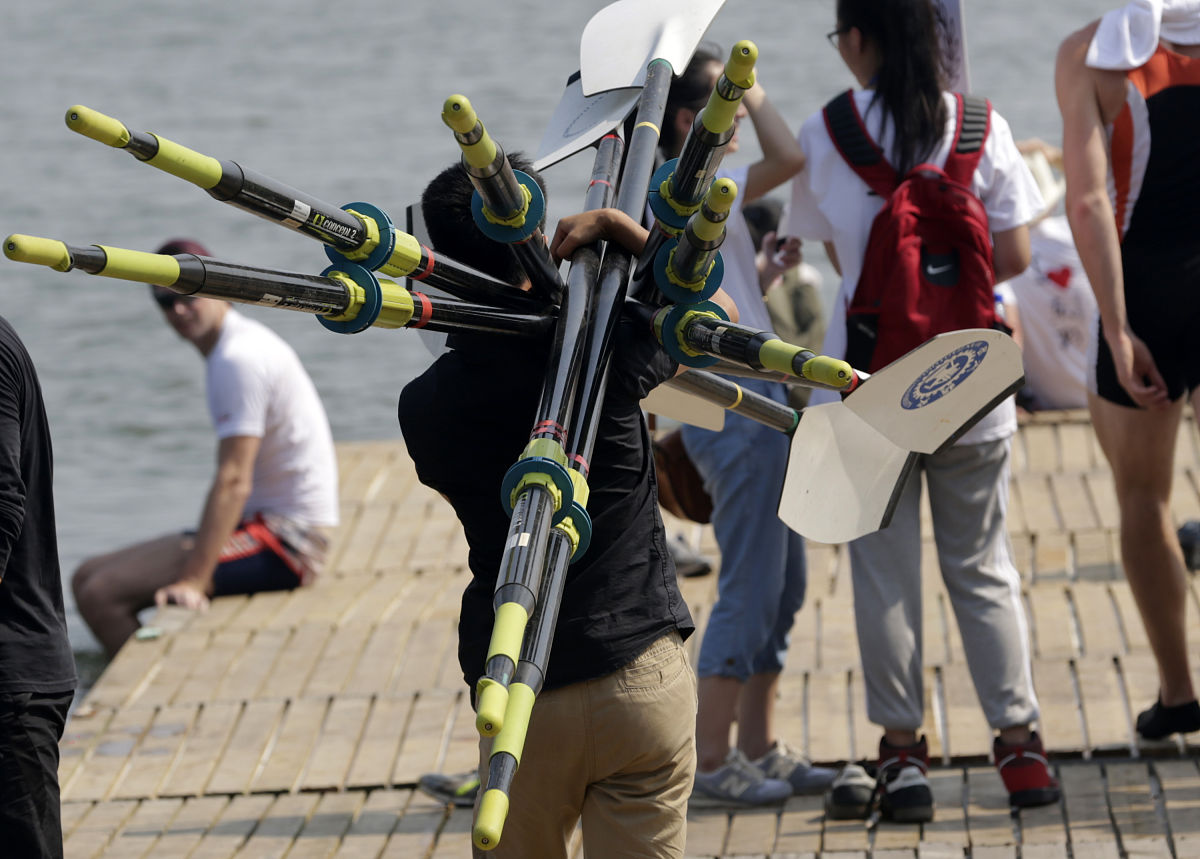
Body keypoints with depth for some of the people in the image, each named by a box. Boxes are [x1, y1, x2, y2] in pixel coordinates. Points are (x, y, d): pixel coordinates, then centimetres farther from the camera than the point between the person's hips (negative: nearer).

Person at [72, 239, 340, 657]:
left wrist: (194, 581, -28)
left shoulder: (239, 359, -17)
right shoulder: (243, 344, 15)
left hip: (283, 540, -11)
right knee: (88, 577, 9)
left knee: (101, 594, -20)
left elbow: (234, 480, -24)